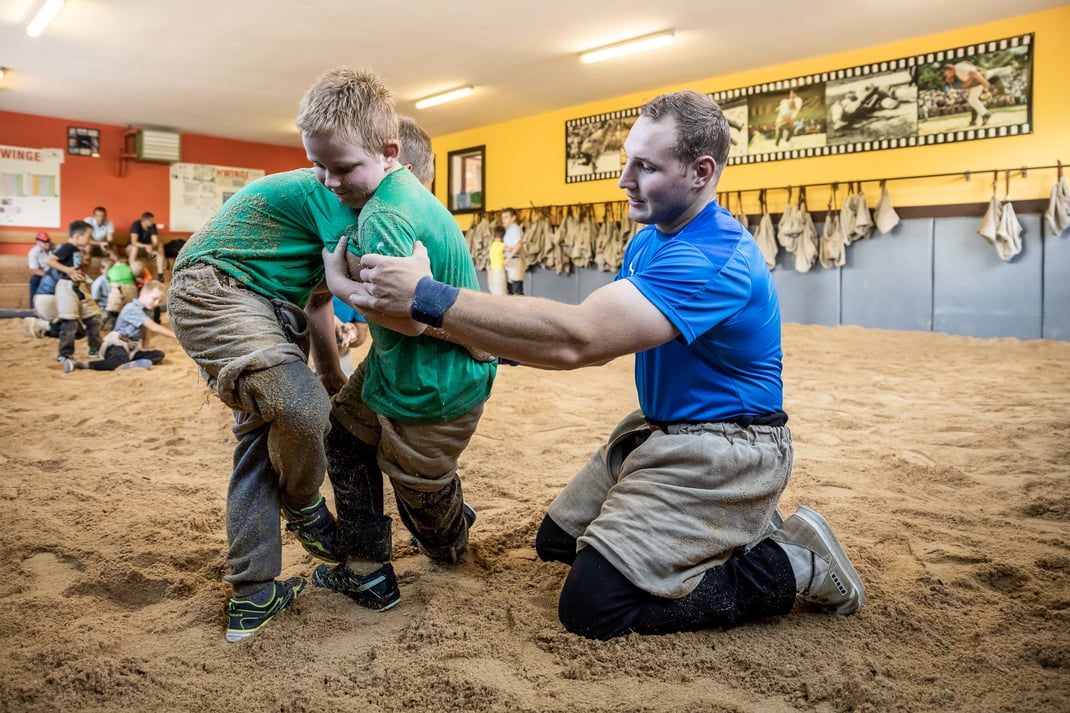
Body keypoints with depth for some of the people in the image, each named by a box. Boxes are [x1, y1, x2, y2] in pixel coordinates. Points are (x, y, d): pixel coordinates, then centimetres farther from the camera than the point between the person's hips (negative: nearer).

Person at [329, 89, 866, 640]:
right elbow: (599, 341, 6)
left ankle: (791, 563, -1)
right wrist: (499, 346, -9)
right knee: (556, 542, 16)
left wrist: (428, 297, -35)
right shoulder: (648, 241, 7)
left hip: (722, 449, -10)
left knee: (592, 607, -14)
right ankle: (737, 526, 19)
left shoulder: (714, 258, -28)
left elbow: (576, 338, -36)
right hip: (658, 430, 10)